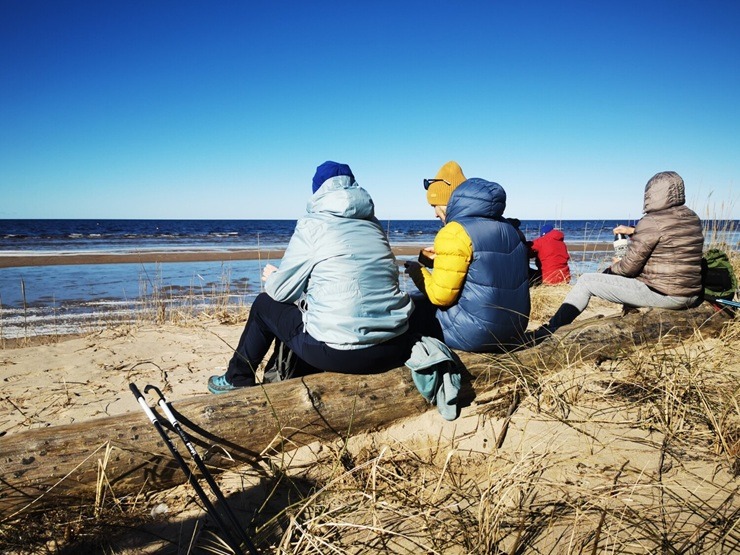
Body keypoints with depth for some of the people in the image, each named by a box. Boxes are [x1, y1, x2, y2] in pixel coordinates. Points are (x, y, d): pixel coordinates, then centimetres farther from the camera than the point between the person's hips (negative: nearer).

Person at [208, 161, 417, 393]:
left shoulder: (313, 224, -2)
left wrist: (271, 277, 26)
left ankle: (237, 380, 37)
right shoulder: (373, 225, 12)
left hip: (341, 354, -5)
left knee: (264, 304, 19)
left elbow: (282, 291, 1)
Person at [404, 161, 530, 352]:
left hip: (475, 335, -8)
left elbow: (441, 297, -17)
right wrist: (441, 259, 22)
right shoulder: (507, 227, 9)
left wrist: (419, 272, 1)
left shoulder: (454, 233, -17)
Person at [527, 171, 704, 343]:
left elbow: (629, 267, -15)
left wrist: (615, 266, 6)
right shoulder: (694, 218, 8)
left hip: (662, 295, -9)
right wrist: (633, 231, 22)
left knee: (586, 281, -2)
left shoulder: (652, 222, -17)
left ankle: (548, 333, -2)